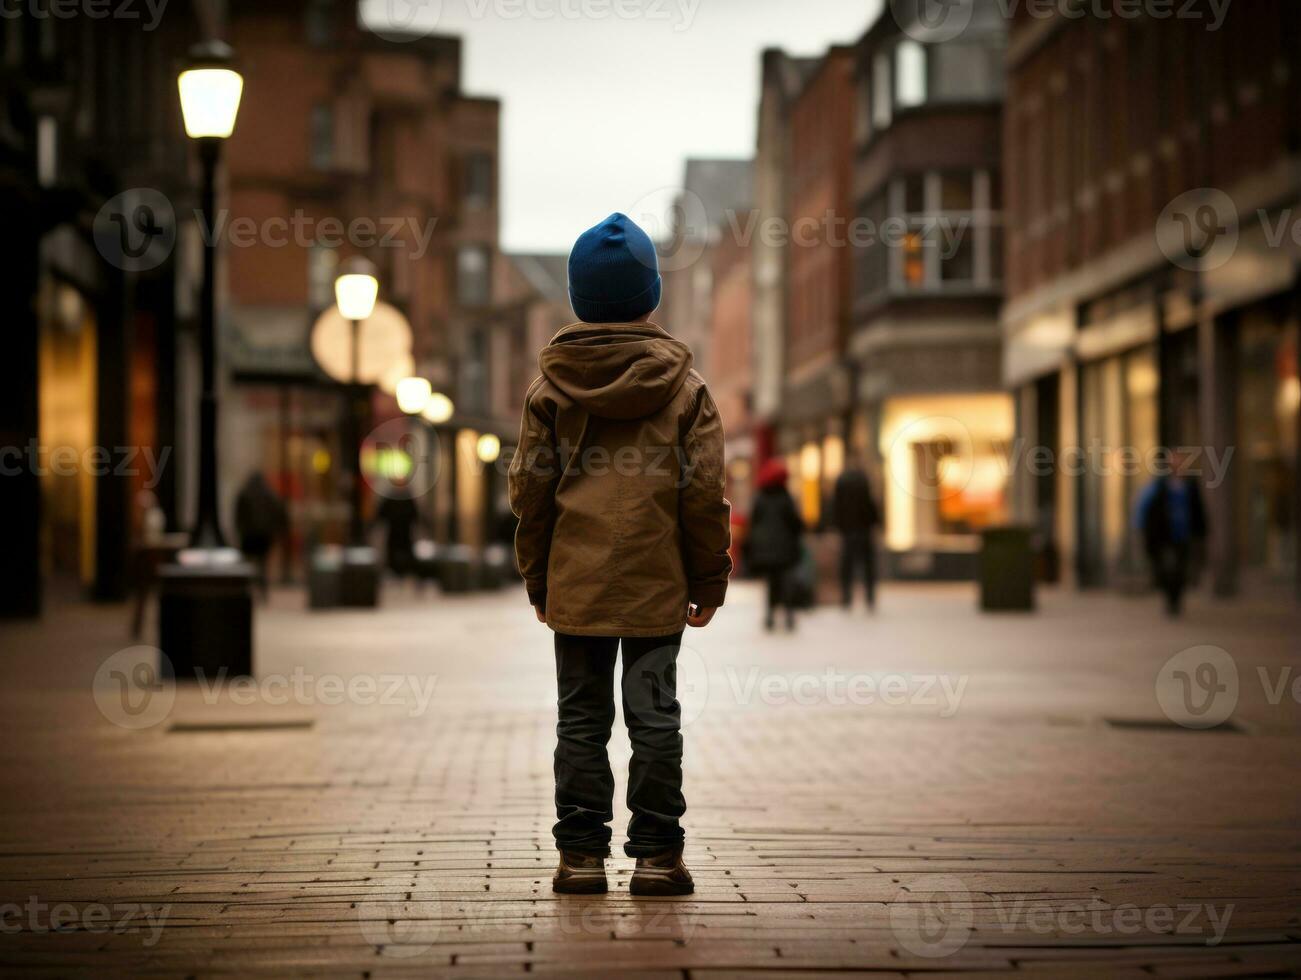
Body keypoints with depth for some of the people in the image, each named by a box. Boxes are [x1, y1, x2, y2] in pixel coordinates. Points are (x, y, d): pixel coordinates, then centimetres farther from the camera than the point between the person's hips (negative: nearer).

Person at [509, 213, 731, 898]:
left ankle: (581, 852, 7)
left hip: (574, 584, 1)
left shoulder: (550, 387, 2)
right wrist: (708, 581, 6)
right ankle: (657, 853, 4)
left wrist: (537, 578, 13)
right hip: (657, 584, -1)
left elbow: (531, 492, 4)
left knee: (582, 717, 7)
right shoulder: (683, 386, -1)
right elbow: (705, 493, -2)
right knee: (654, 714, 3)